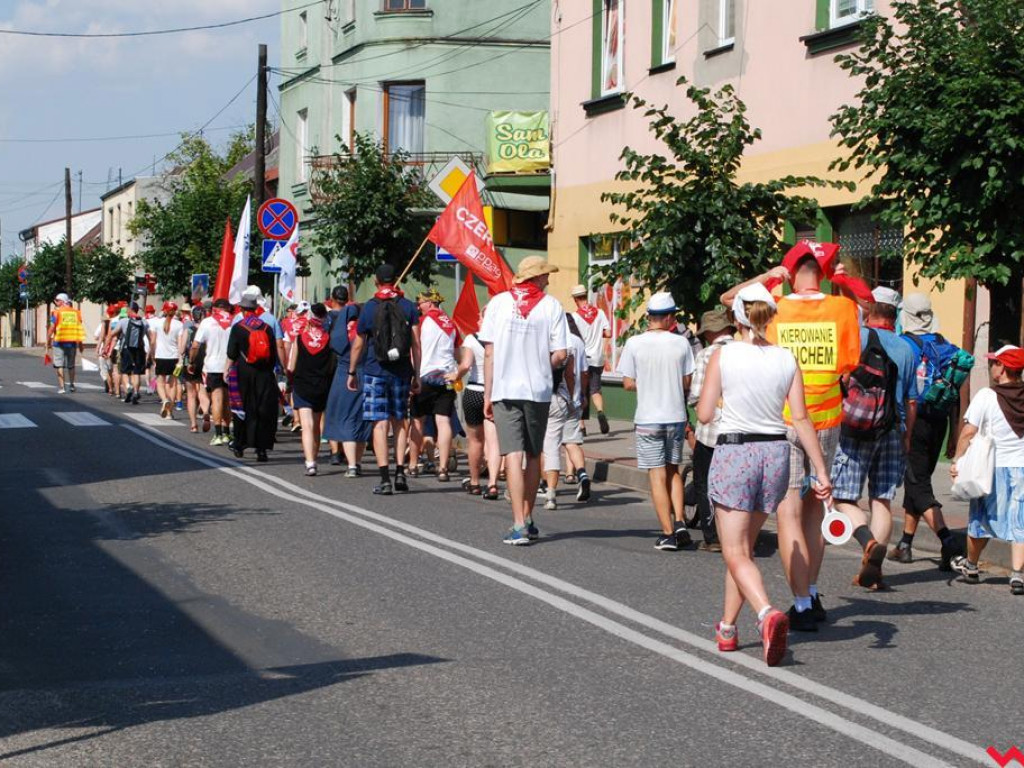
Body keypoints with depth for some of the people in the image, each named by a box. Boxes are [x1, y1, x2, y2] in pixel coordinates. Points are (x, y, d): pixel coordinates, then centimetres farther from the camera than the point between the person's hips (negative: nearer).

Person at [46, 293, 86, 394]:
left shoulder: (57, 312, -5)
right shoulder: (76, 312, 6)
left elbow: (52, 328, -9)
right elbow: (79, 328, 8)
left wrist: (48, 342, -1)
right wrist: (80, 344, 15)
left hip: (59, 342, -4)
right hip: (72, 342, 4)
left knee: (59, 365, 1)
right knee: (71, 365, 18)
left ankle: (61, 387, -5)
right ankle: (71, 385, 26)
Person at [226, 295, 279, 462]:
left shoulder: (238, 328, -4)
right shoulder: (267, 328, 3)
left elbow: (231, 354, -3)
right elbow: (274, 354, 5)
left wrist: (228, 369, 12)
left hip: (244, 373, -1)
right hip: (264, 374, 1)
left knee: (242, 409, 10)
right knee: (263, 410, 3)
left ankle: (240, 445, 16)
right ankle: (261, 448, -1)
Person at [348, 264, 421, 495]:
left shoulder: (369, 308, 0)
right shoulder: (409, 307, 3)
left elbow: (358, 345, 6)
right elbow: (415, 343, 1)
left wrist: (352, 372, 17)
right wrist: (416, 375, 6)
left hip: (375, 372, -2)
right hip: (401, 372, 2)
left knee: (380, 424, -4)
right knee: (399, 421, 15)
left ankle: (385, 479, -10)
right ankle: (400, 471, 7)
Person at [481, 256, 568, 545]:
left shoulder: (498, 303, 0)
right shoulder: (551, 306, -1)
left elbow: (489, 352, -1)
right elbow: (559, 355, -6)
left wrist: (487, 394, 4)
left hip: (504, 390, -1)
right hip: (539, 391, 1)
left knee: (513, 456, -4)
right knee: (533, 456, 15)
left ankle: (519, 526, -13)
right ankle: (527, 520, 25)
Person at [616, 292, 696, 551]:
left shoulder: (634, 344, -9)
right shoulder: (681, 343, -4)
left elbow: (628, 384, -6)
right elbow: (687, 382, 1)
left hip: (648, 418, -2)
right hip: (676, 416, 2)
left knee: (657, 476, 1)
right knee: (673, 471, 19)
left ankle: (668, 534, -3)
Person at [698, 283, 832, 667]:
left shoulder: (723, 355, -8)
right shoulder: (786, 359, 0)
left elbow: (704, 414, -6)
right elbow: (801, 418, -3)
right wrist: (821, 470, -2)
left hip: (733, 452, -4)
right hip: (775, 452, 4)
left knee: (736, 553, -3)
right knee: (743, 546, 20)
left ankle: (768, 614, -28)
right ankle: (727, 627, 28)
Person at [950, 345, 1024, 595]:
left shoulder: (986, 396, -11)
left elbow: (969, 432, -14)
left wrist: (957, 460, -6)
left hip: (993, 466, -2)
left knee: (982, 518, 13)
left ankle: (971, 565, 30)